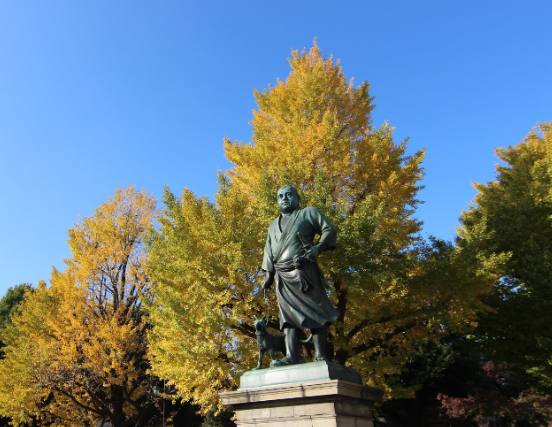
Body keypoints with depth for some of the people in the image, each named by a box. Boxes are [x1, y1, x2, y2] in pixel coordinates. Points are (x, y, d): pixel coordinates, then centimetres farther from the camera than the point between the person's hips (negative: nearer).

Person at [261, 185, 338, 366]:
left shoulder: (308, 213, 12)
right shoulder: (273, 225, 28)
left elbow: (329, 229, 3)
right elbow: (269, 251, 24)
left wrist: (318, 247, -13)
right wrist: (268, 273, 13)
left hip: (304, 271, -5)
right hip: (283, 276, 5)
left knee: (314, 311, -7)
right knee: (288, 315, -5)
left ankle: (320, 355, -5)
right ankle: (291, 356, -11)